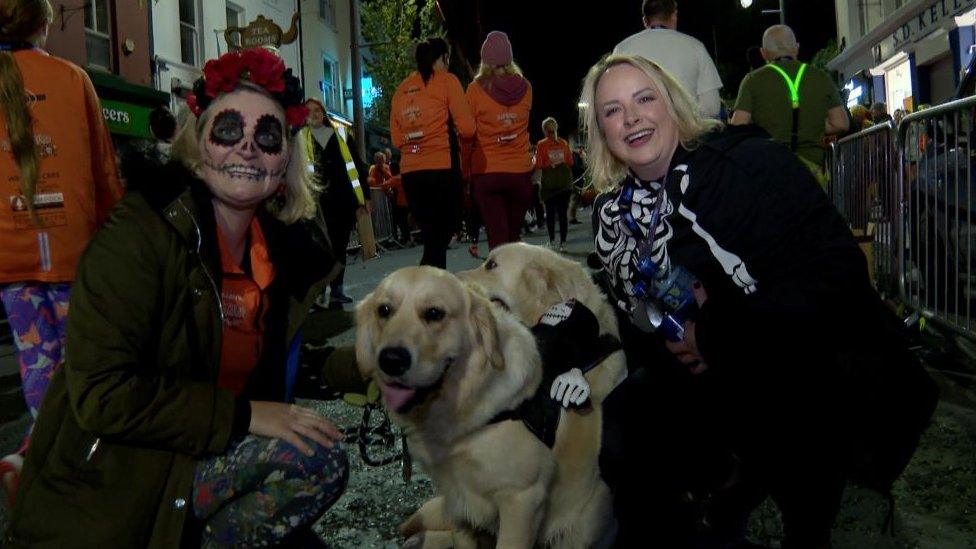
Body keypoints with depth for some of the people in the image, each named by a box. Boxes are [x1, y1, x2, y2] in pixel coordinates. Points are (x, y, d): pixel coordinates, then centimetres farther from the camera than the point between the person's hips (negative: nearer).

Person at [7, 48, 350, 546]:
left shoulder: (282, 245, 3)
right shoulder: (139, 234, -16)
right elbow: (102, 393, -23)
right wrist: (244, 415, -22)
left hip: (203, 463, 8)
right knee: (317, 458, -23)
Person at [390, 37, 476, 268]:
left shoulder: (401, 89, 15)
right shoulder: (446, 81, 0)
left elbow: (397, 139, 13)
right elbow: (467, 128, -5)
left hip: (410, 172, 6)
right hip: (442, 169, -5)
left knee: (433, 239, 13)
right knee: (440, 239, -3)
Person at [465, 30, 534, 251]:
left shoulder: (475, 89, -5)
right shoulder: (525, 88, 3)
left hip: (486, 172, -2)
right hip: (520, 172, 3)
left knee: (497, 238, -3)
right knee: (514, 236, 13)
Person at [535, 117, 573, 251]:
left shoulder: (541, 144, -5)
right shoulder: (563, 143, 2)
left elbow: (538, 166, -7)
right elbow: (570, 162, 7)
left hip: (548, 183, -2)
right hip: (565, 182, 2)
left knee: (550, 212, 5)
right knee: (563, 213, 3)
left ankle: (552, 242, 5)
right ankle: (563, 243, 3)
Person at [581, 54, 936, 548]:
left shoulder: (751, 163, -14)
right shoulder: (617, 216, 4)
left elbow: (835, 270, -22)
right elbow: (636, 332, 9)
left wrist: (720, 338, -22)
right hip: (711, 385, 6)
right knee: (621, 424, -15)